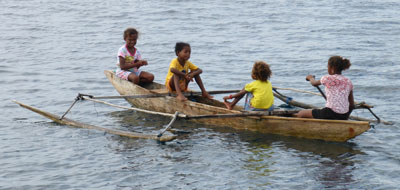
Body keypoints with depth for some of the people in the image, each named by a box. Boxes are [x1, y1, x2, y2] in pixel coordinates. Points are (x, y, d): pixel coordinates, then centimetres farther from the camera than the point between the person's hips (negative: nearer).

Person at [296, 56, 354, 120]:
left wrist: (310, 77, 37)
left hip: (330, 114, -7)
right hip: (344, 117, 7)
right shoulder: (348, 82, 5)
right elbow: (352, 105, 9)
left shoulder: (328, 79, -8)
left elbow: (314, 83, 15)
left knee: (301, 113, 11)